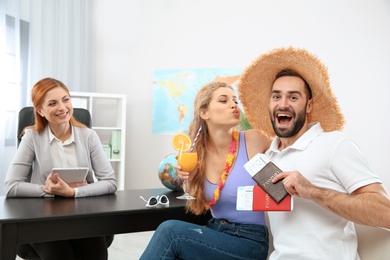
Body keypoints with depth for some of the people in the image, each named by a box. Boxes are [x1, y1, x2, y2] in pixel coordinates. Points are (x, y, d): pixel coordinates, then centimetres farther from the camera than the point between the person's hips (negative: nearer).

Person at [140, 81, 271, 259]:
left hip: (250, 242, -4)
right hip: (214, 232, 4)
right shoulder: (199, 153, -2)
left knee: (170, 230, -24)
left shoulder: (254, 140, -13)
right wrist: (191, 178, -6)